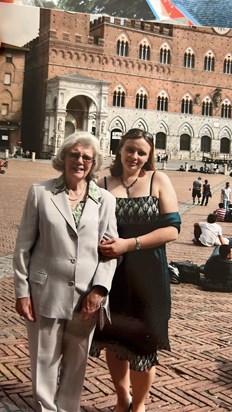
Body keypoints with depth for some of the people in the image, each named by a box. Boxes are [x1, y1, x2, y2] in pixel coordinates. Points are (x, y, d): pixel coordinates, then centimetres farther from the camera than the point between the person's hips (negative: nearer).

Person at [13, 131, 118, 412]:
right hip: (46, 293, -1)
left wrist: (99, 289, -8)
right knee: (44, 361, 10)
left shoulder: (105, 199, 3)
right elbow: (23, 246, 0)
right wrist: (22, 291, -3)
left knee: (76, 363, 15)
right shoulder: (40, 192, -1)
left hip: (86, 296, 2)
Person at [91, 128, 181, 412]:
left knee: (142, 342, 8)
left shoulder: (158, 180, -3)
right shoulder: (104, 184, 3)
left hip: (146, 274, -2)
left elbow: (172, 228, -9)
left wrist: (128, 244, -17)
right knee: (114, 339, 13)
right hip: (110, 272, 2)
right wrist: (98, 245, -12)